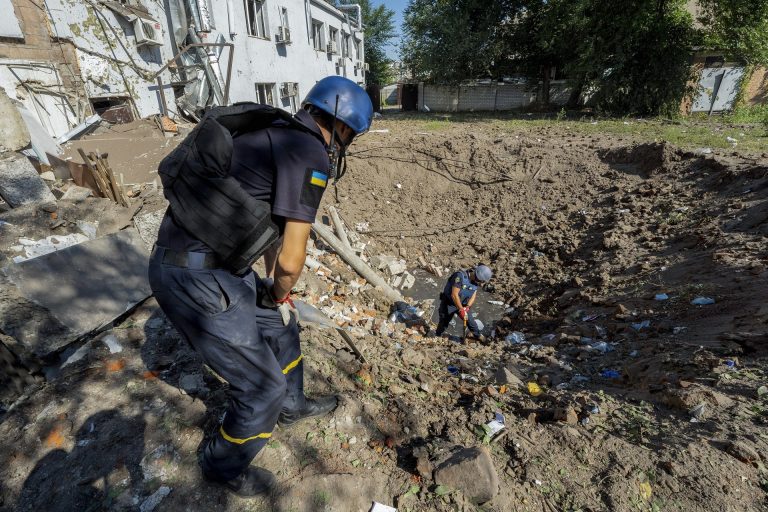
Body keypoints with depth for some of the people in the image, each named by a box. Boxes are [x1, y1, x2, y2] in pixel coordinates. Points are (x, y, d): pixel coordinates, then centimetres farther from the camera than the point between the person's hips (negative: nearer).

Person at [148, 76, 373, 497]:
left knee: (280, 326, 24)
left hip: (212, 262, 10)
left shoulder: (276, 137, 15)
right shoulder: (310, 154, -16)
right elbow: (291, 258, -19)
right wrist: (281, 294, 4)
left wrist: (274, 290, 23)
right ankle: (224, 466, 36)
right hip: (196, 280, -10)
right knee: (262, 386, 5)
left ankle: (291, 404, 49)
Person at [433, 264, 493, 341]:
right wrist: (461, 310, -30)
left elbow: (473, 295, -3)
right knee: (444, 322, 4)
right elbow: (454, 295, -33)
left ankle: (478, 335, 35)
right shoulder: (460, 276, -31)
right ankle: (437, 336, 28)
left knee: (470, 320, 11)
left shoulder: (475, 281, -7)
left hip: (462, 304, 6)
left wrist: (467, 307, -20)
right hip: (448, 303, -6)